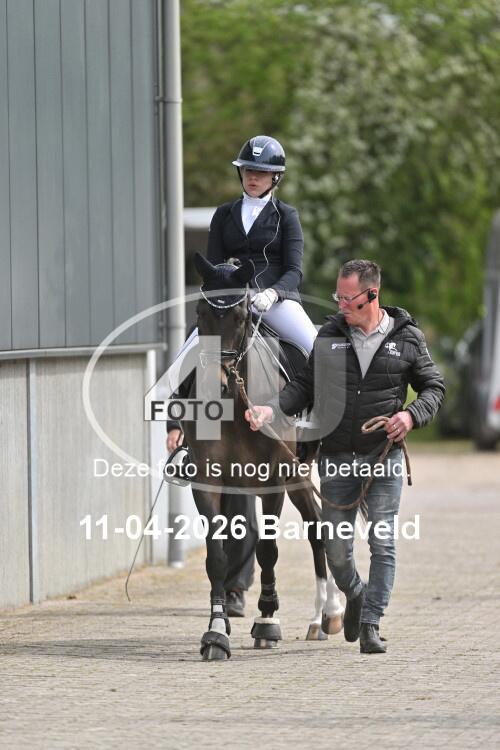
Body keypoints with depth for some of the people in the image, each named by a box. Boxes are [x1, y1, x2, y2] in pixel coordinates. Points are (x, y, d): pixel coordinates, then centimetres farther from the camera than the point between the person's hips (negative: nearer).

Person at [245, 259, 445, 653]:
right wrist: (273, 408, -10)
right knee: (336, 548, 5)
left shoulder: (407, 338, 0)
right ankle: (355, 594, 35)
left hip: (384, 456, -2)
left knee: (382, 543, -6)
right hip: (337, 458, 2)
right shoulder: (330, 336, 4)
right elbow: (305, 385, 7)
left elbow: (434, 386, 7)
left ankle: (371, 624, 1)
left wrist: (412, 414, -12)